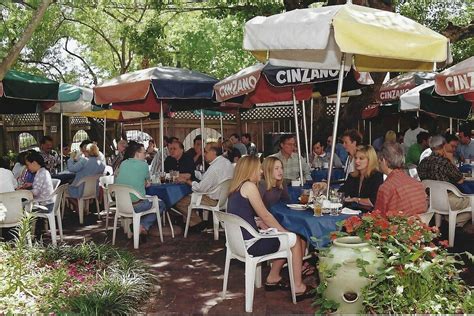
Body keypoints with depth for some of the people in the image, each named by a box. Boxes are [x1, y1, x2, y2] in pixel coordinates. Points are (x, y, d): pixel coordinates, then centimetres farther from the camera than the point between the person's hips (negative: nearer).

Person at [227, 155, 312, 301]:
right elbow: (265, 216, -12)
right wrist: (284, 231, 2)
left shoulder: (236, 188, 12)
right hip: (250, 244, -9)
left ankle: (273, 278, 27)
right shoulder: (249, 186, -16)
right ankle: (298, 287, 11)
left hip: (239, 241, 9)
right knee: (295, 240, 5)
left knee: (287, 239, 21)